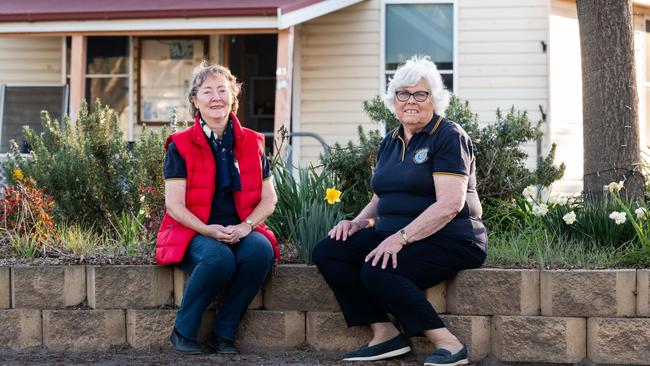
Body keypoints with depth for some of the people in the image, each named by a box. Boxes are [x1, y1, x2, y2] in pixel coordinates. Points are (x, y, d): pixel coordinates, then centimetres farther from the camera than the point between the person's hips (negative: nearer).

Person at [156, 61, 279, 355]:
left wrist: (246, 226, -12)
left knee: (261, 250, -31)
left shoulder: (252, 143, 9)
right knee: (219, 257, -37)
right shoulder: (180, 146, -1)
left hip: (242, 230, 3)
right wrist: (209, 231, -22)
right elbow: (174, 204, -7)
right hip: (193, 232, -3)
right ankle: (183, 333, -15)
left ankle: (223, 334, -15)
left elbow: (269, 198, 8)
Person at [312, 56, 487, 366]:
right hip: (394, 235, 8)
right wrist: (357, 223, 2)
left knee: (376, 271, -31)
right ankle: (383, 333, -14)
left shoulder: (449, 137, -7)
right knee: (327, 252, -11)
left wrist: (401, 237, -26)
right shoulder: (390, 142, 17)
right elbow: (380, 200, 25)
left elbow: (450, 204, -19)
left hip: (448, 240, -8)